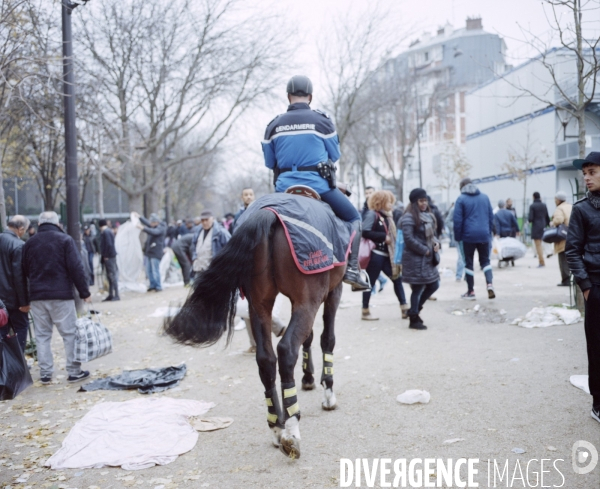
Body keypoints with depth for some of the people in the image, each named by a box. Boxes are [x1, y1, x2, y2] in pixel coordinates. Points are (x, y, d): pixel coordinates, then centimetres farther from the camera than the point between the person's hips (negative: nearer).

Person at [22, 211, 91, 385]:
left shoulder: (29, 243, 8)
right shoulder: (65, 240, -5)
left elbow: (24, 271, 13)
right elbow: (76, 268, -9)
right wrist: (84, 292, -5)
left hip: (37, 296, 4)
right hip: (61, 295, -4)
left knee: (42, 335, 10)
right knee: (70, 333, 3)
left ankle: (45, 373, 10)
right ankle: (74, 372, 4)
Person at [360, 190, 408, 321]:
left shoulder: (386, 216, 16)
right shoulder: (372, 214, -10)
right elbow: (365, 232, -21)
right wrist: (384, 237, -17)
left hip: (386, 255, 9)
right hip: (375, 254, -9)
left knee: (397, 278, 8)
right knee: (370, 282, 0)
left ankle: (404, 308, 13)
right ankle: (365, 312, 9)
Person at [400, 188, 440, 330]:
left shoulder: (428, 216, 13)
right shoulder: (409, 217, -14)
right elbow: (409, 239, -20)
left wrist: (436, 243, 0)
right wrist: (425, 250, -16)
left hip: (428, 258, 9)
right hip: (415, 258, -9)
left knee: (433, 285, 12)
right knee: (417, 288, -1)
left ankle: (415, 310, 27)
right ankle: (414, 319, 11)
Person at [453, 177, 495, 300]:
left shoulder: (461, 199, -4)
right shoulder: (485, 197, 9)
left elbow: (457, 220, -8)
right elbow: (491, 216, 10)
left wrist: (457, 236, -1)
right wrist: (490, 231, 17)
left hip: (468, 235, -3)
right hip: (484, 235, 3)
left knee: (469, 263, 6)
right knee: (485, 260, 14)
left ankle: (471, 292, 9)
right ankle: (490, 284, -9)